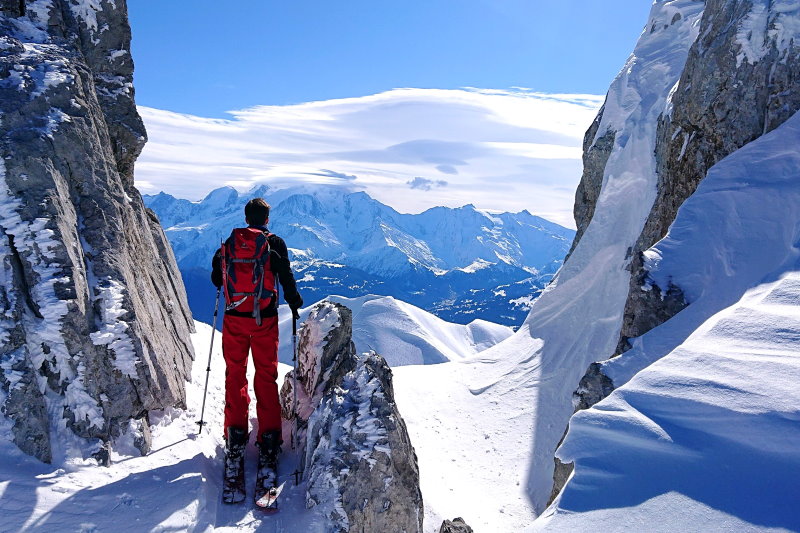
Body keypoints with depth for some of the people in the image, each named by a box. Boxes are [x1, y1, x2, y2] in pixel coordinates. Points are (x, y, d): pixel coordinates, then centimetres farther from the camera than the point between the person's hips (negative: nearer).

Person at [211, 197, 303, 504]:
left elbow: (216, 279, 12)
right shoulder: (275, 243, -4)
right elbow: (286, 278, -7)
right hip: (265, 320, -1)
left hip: (234, 319, 2)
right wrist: (294, 303, 10)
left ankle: (236, 436, 6)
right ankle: (268, 438, 5)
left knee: (235, 375, 10)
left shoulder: (228, 243, 4)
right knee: (266, 377, 7)